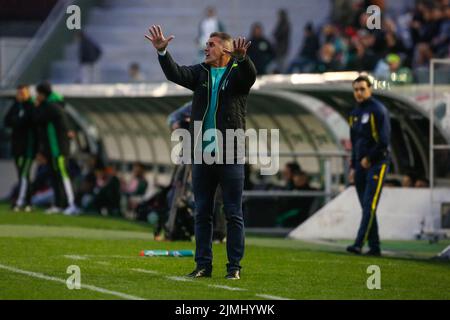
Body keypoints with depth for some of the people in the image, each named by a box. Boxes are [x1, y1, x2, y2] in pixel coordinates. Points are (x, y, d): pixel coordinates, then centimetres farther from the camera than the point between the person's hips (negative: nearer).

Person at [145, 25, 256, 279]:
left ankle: (235, 266, 6)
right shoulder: (200, 73, 11)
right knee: (202, 213, 8)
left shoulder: (238, 72, -1)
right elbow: (175, 74, -5)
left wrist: (242, 58, -45)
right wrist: (162, 51, -22)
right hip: (202, 156, 4)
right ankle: (203, 265, 14)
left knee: (234, 214, 1)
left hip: (231, 156, -4)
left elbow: (251, 75, -23)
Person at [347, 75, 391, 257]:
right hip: (361, 165, 8)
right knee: (366, 208, 6)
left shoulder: (378, 110, -8)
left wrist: (369, 158, -11)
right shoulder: (355, 114, 16)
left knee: (370, 206, -13)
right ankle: (374, 247, 9)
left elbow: (384, 141, -14)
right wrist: (353, 166, 17)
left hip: (376, 164, -8)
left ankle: (359, 244, -21)